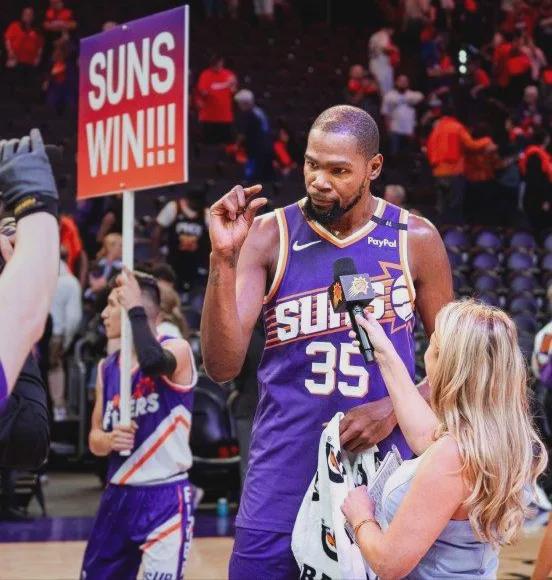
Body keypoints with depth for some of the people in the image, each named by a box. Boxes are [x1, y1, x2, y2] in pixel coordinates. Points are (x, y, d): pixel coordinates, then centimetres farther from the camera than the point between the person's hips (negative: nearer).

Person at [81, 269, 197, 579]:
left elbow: (153, 362, -34)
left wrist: (135, 309, -22)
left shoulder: (176, 350, -8)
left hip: (165, 498, -7)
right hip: (118, 495, 7)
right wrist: (109, 440, -10)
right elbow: (95, 439, 13)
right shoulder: (107, 368, 10)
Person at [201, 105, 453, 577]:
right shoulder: (270, 237, -5)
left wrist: (394, 409, -10)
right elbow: (223, 367, -13)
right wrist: (223, 258, -24)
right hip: (285, 472, -1)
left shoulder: (415, 240, -1)